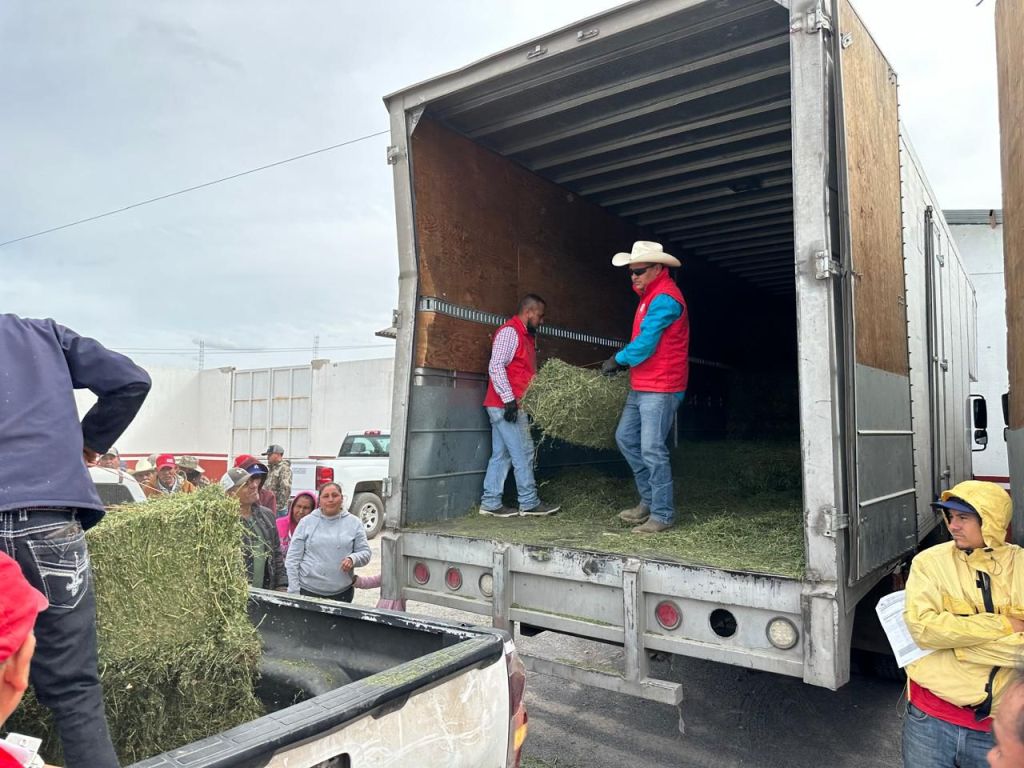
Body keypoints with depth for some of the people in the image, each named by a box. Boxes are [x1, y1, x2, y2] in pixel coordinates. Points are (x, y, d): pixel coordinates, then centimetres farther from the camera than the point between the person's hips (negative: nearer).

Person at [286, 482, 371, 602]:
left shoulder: (354, 523, 4)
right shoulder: (306, 522, 2)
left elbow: (365, 552, 4)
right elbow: (293, 558, 2)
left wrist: (353, 559, -18)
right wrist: (294, 591, -4)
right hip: (307, 591, 0)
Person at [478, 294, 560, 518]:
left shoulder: (526, 335, 20)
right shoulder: (509, 331, -10)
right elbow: (496, 366, -19)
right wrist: (509, 399, -22)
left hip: (509, 405, 10)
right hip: (505, 405, -10)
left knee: (501, 455, 9)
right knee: (523, 453, -4)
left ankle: (490, 503, 12)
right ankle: (529, 503, 4)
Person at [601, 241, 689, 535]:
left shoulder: (665, 298, -16)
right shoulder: (649, 296, 16)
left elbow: (645, 343, -21)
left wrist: (617, 360, -7)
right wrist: (623, 361, 7)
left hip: (660, 389, -10)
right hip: (640, 386, 10)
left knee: (652, 449, -8)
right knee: (625, 437, 14)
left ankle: (663, 514, 3)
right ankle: (649, 500, 24)